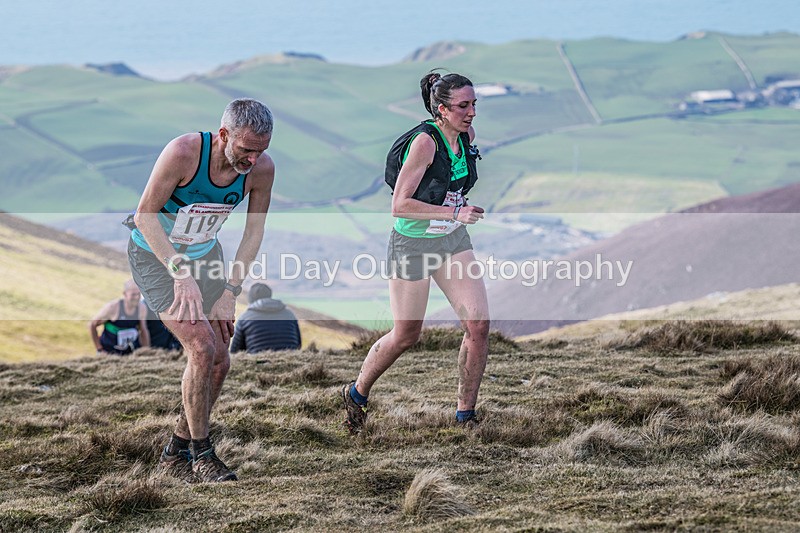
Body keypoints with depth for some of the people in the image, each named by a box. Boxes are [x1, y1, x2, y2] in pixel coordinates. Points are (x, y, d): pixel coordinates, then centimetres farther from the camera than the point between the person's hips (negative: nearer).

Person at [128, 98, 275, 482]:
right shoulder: (183, 152, -32)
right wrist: (181, 275, -32)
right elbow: (144, 216, -25)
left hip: (204, 255, 6)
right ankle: (201, 454, -6)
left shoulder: (262, 168, -17)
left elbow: (254, 231, -4)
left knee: (219, 363, 2)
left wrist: (231, 292, -10)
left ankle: (176, 453, 19)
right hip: (155, 254, -6)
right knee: (201, 348, -19)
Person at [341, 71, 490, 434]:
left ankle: (465, 415, 5)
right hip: (413, 244, -6)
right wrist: (453, 212, -29)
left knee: (478, 323, -7)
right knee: (405, 336, 6)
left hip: (454, 241, 6)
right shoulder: (424, 141, -24)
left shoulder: (467, 136, -1)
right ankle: (356, 394, 31)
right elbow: (399, 205, -26)